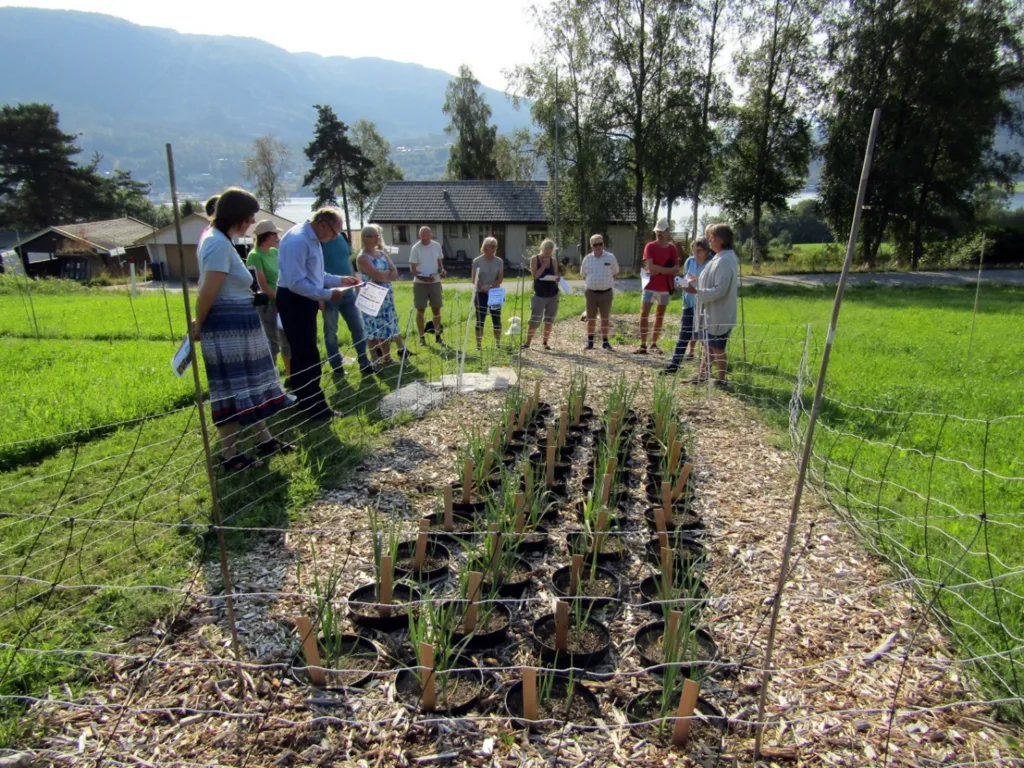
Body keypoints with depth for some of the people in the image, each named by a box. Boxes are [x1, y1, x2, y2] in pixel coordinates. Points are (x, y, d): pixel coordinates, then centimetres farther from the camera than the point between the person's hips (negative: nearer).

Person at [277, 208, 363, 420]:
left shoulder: (312, 240, 10)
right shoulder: (297, 240, -22)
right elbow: (296, 283, -27)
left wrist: (341, 280, 12)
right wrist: (327, 295, -24)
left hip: (305, 301, 10)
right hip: (294, 301, -10)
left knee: (302, 354, 18)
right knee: (308, 356, -5)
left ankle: (303, 402, 30)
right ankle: (315, 408, 4)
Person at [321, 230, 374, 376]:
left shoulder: (343, 237, 8)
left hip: (348, 291, 5)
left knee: (358, 327, 5)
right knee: (331, 332, 6)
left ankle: (364, 363, 14)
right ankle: (336, 366, 16)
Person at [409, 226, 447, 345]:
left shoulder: (437, 246, 1)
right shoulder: (416, 248, -9)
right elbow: (412, 269, -10)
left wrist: (442, 270, -8)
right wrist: (424, 277, -24)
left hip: (435, 282, 3)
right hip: (420, 283, -3)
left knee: (436, 309, 8)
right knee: (420, 311, 4)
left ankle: (437, 335, 22)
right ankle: (421, 337, 14)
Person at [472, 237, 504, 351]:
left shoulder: (499, 261, 2)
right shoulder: (477, 261, -4)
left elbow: (500, 278, -4)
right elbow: (474, 280, -6)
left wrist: (490, 287, -19)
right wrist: (483, 288, -21)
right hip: (481, 294, -2)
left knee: (497, 320, 5)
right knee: (480, 321, 0)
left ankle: (498, 345, 18)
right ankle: (479, 346, 6)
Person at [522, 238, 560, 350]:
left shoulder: (554, 260, 6)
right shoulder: (535, 259, -3)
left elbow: (556, 276, 9)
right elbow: (535, 275, -12)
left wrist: (557, 278, -13)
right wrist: (544, 265, -14)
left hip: (553, 294, 3)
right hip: (539, 294, -3)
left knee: (549, 320, 6)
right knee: (534, 320, -6)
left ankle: (545, 343, 15)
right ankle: (528, 343, 0)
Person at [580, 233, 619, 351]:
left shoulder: (610, 257, -1)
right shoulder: (587, 259, 2)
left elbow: (615, 273, 11)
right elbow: (583, 275, 14)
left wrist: (607, 282, 7)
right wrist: (591, 283, 8)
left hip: (606, 292, -1)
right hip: (591, 292, 1)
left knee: (605, 318, 6)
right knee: (591, 318, 7)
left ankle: (605, 341, 15)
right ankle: (590, 341, 18)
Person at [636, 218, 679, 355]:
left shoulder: (672, 249, 1)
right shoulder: (650, 246, -4)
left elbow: (676, 270, -5)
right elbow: (651, 267, -15)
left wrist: (658, 270, -16)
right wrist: (667, 269, -14)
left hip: (666, 287, 2)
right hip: (650, 286, -2)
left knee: (660, 316, 9)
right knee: (644, 314, -9)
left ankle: (654, 344, 18)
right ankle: (643, 345, -6)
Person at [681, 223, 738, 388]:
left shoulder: (725, 261, -22)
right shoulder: (722, 257, 9)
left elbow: (720, 290, -26)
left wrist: (696, 291, -27)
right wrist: (697, 281, 12)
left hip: (718, 314, -10)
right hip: (711, 312, 10)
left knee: (717, 348, 3)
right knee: (708, 344, 17)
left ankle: (721, 380, 16)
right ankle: (702, 374, 29)